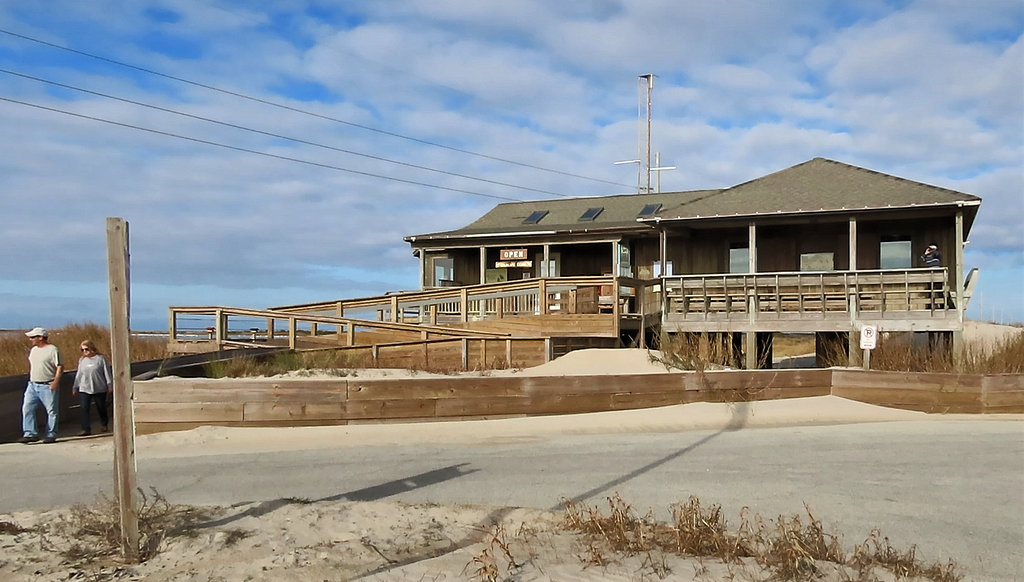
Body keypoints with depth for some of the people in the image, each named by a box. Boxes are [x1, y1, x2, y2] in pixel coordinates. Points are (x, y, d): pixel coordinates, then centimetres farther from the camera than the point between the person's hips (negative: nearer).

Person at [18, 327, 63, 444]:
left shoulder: (52, 350, -10)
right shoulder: (33, 350, 13)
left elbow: (60, 367, -12)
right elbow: (31, 366, 22)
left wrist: (56, 381, -22)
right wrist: (30, 379, 17)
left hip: (48, 386, -7)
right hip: (32, 385, 7)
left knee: (51, 411, 0)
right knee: (27, 409, -2)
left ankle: (51, 435, 7)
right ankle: (30, 434, 1)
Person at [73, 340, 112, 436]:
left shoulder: (100, 358, -3)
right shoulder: (82, 360, 9)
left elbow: (107, 373, -1)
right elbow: (79, 374, 16)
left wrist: (110, 385, -3)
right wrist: (75, 387, 17)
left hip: (100, 389, -3)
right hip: (84, 389, 3)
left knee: (101, 408, 10)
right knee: (83, 409, -9)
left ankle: (104, 425, 32)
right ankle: (86, 429, -8)